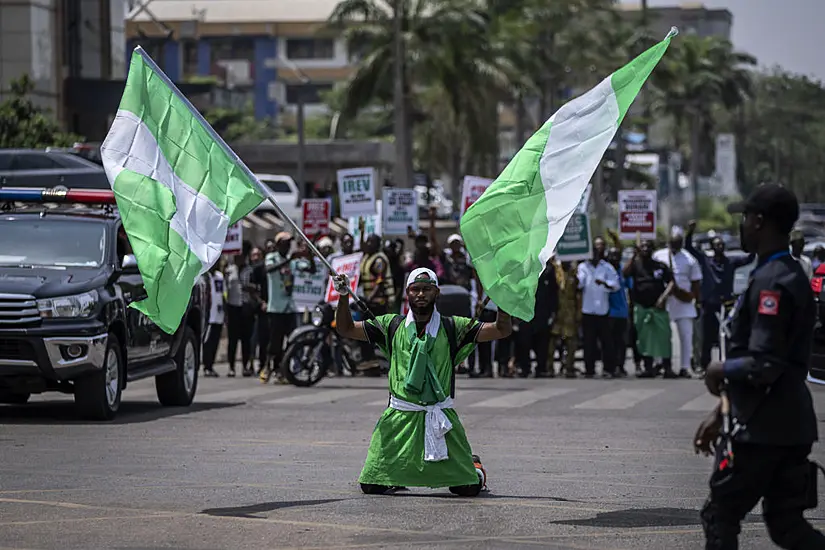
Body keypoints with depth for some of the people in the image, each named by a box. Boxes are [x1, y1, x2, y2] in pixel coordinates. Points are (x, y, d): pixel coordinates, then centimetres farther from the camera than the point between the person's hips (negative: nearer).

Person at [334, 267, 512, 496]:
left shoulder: (452, 328, 5)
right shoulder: (392, 325, 9)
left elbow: (501, 330, -1)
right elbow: (346, 329, 9)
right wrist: (344, 297, -6)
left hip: (441, 415, -1)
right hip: (399, 417, 1)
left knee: (469, 489, -5)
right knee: (371, 487, -4)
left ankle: (473, 466, 32)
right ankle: (398, 475, 31)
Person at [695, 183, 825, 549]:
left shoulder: (771, 282, -18)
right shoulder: (793, 275, 15)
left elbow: (763, 365, -25)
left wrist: (720, 371, -6)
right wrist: (720, 414, 23)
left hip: (762, 429, -10)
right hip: (791, 425, 10)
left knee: (720, 517, 3)